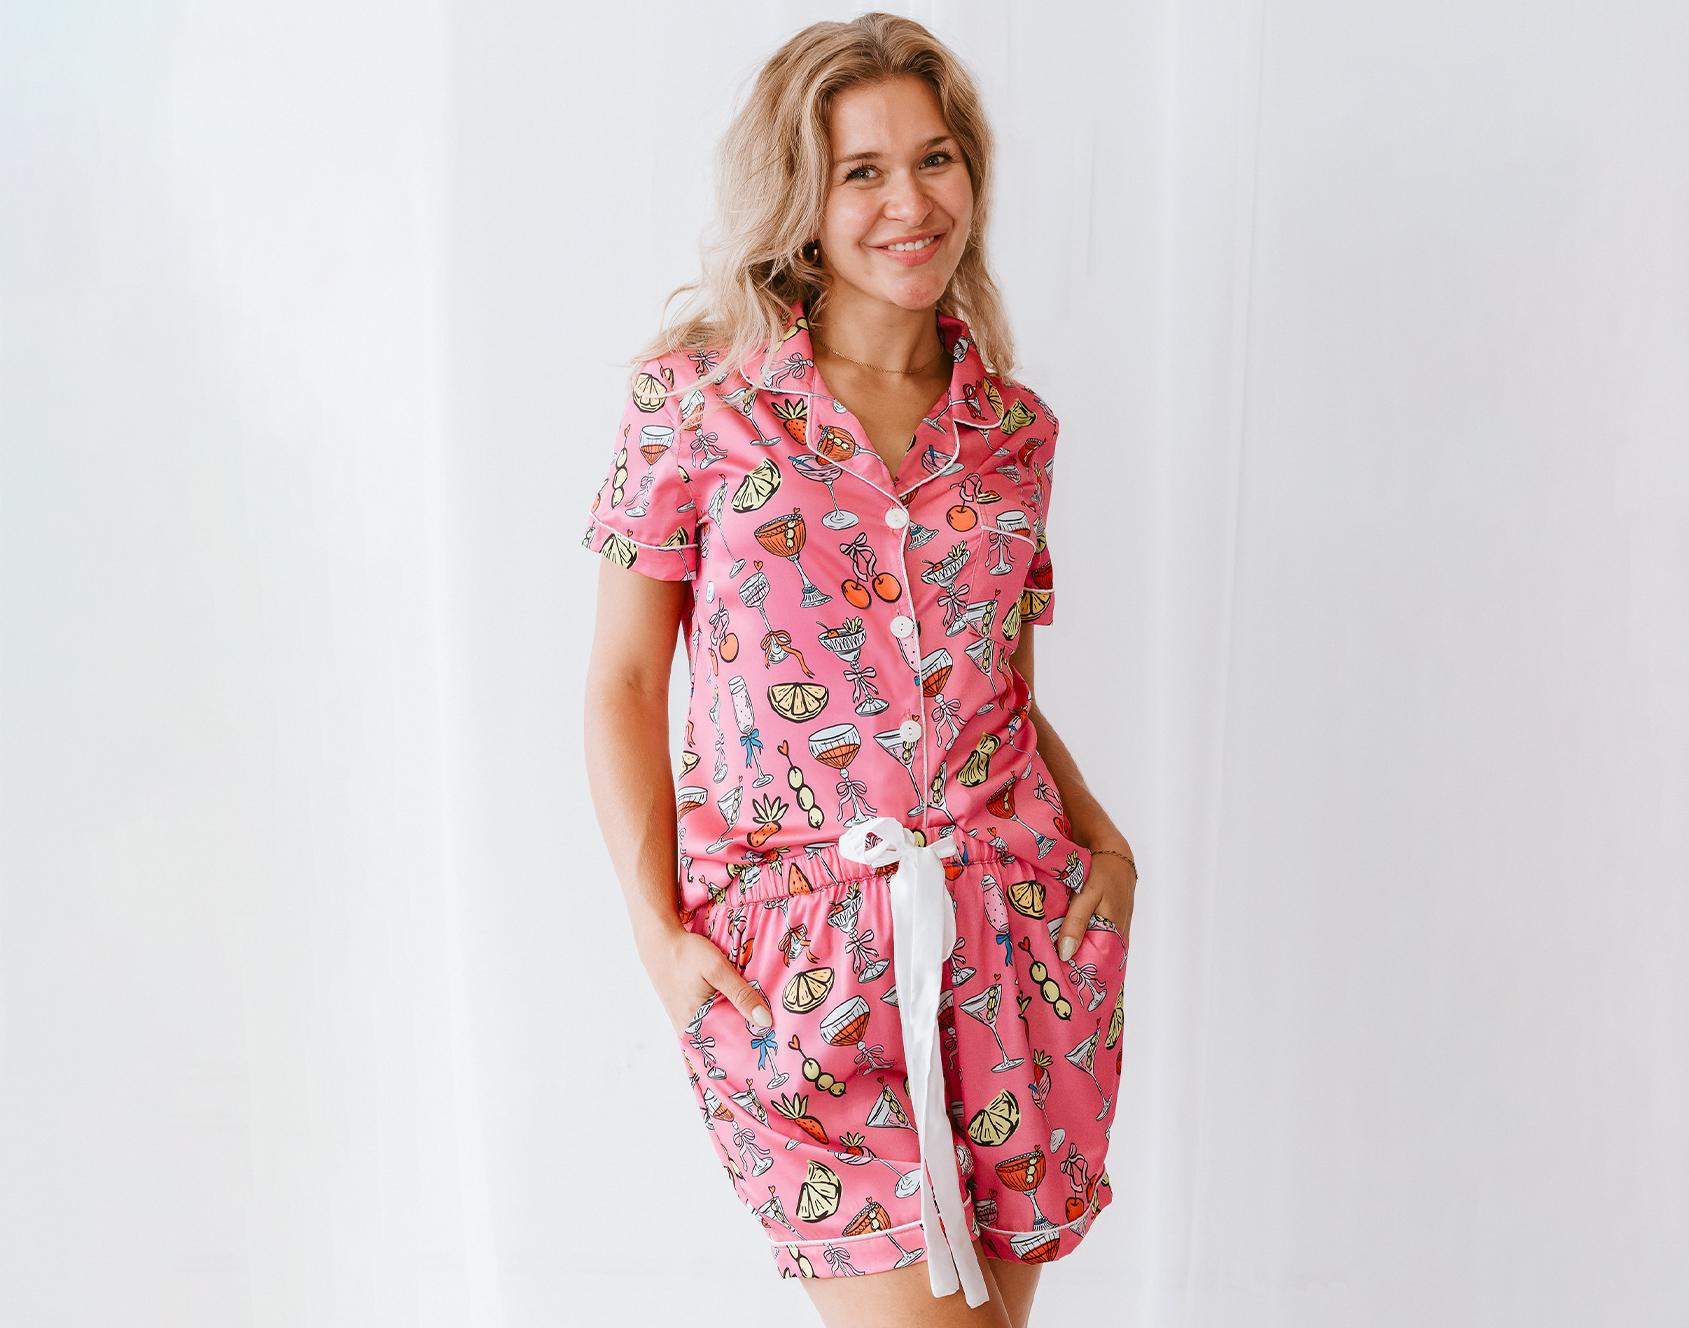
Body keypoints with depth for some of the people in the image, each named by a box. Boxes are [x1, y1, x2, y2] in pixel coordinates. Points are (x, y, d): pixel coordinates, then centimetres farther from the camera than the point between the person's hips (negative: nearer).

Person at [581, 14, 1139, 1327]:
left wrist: (1102, 839, 2)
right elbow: (623, 684, -2)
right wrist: (658, 927, -8)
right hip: (793, 953, -3)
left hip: (1015, 934, 4)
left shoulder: (1013, 425, 6)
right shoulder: (695, 397, -4)